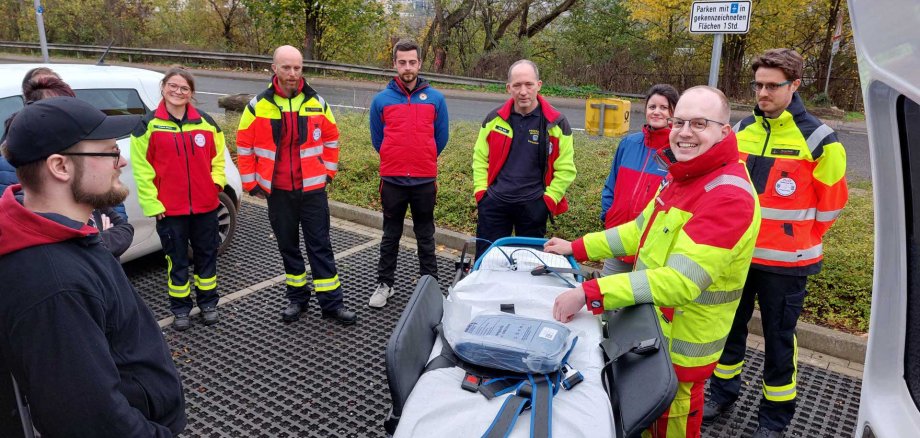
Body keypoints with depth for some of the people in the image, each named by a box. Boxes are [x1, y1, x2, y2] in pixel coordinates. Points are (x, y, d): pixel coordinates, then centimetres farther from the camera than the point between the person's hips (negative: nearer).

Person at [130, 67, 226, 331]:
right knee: (177, 260, 8)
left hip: (206, 205, 2)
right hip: (170, 209, -2)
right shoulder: (149, 125, -2)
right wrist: (151, 203, -7)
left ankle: (208, 303, 29)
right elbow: (141, 169, -3)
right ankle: (180, 309, 23)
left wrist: (217, 181, -2)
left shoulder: (206, 123, 4)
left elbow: (217, 156, 14)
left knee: (206, 255, 13)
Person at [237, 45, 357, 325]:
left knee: (320, 246, 3)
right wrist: (251, 183, 3)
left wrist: (328, 171, 9)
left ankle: (331, 301, 11)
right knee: (288, 246, 12)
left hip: (312, 189, 0)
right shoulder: (258, 105, -3)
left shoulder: (317, 103, -1)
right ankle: (297, 297, 28)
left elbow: (331, 137, 11)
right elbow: (244, 145, 4)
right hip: (277, 191, 1)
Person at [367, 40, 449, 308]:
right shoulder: (381, 100, -1)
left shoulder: (435, 99, -1)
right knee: (390, 236, 13)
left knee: (426, 236, 12)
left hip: (425, 180, 0)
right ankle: (384, 283, 26)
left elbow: (441, 138, 8)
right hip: (392, 181, 0)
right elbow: (377, 139, 9)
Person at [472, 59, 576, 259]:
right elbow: (480, 158, 10)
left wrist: (548, 199, -7)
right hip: (494, 203, 2)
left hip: (533, 206, -1)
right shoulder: (494, 119, 2)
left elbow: (566, 169, -2)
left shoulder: (556, 124, -5)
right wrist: (480, 191, 3)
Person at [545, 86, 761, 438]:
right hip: (650, 326, 8)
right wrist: (578, 248, 8)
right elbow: (642, 229, 13)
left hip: (682, 344, -8)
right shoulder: (682, 175, 3)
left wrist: (589, 293, -38)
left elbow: (680, 280, -35)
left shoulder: (730, 196, -28)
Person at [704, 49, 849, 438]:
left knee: (778, 339, 8)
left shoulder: (818, 139, -11)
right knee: (730, 327, 16)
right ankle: (723, 394, 36)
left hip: (785, 261, -4)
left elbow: (831, 203, -4)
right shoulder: (741, 131, 3)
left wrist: (797, 240, 3)